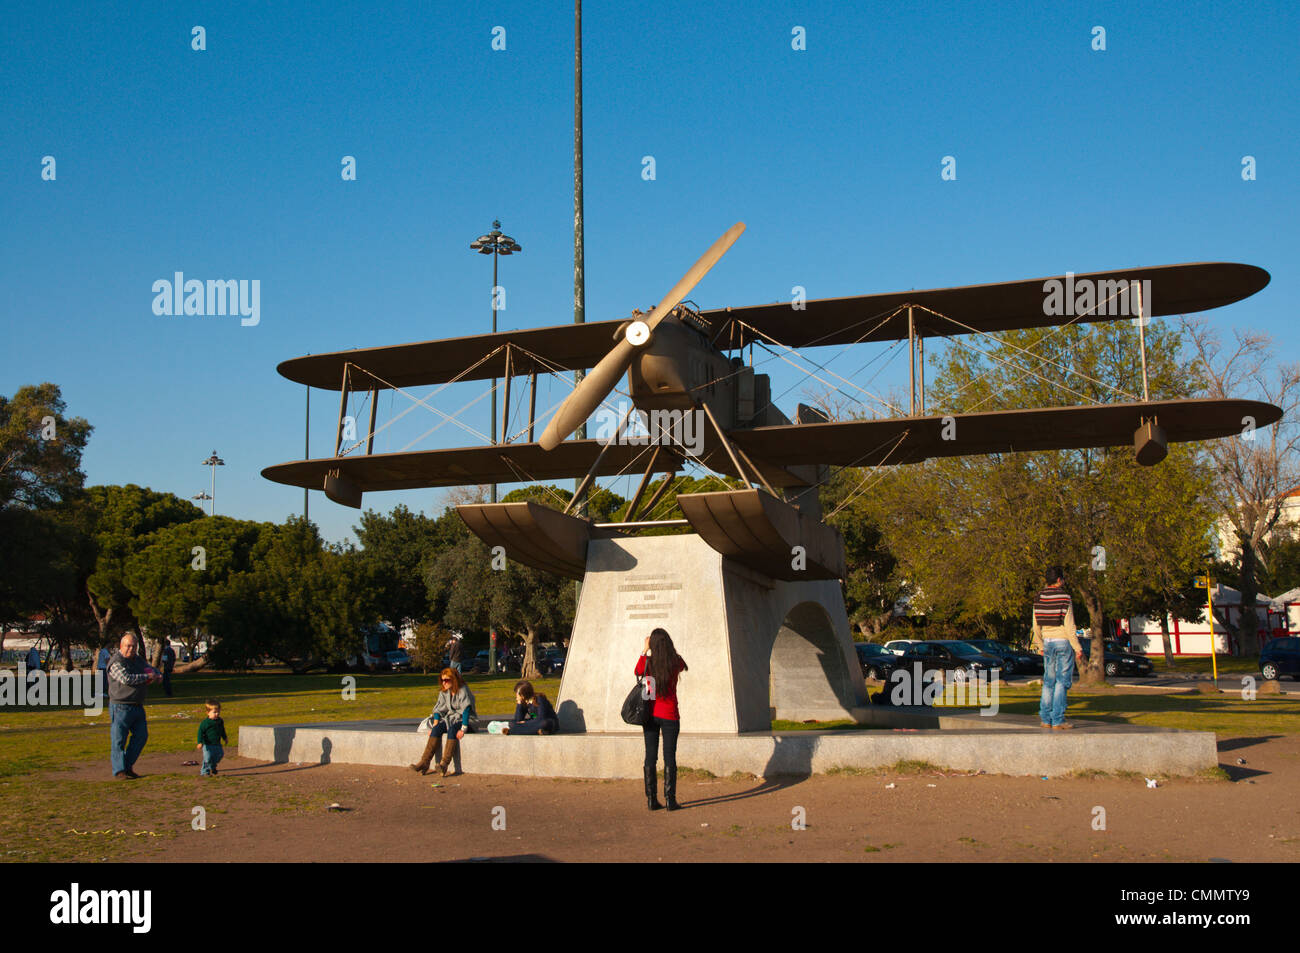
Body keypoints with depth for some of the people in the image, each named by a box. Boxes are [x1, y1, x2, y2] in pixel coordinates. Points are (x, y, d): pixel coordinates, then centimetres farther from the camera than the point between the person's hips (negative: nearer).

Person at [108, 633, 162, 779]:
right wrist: (147, 677, -17)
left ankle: (128, 766, 19)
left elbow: (150, 670, 26)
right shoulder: (116, 662, -12)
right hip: (120, 706, -8)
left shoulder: (138, 659, 14)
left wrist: (157, 677, 3)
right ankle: (119, 771, 3)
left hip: (138, 706, 8)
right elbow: (126, 679, -25)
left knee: (141, 735, 8)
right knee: (119, 739, -2)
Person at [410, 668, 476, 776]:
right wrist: (434, 726, -7)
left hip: (466, 720, -6)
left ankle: (444, 762, -44)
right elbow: (438, 710, 7)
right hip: (450, 718, 6)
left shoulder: (463, 691, -13)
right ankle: (425, 762, -29)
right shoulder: (444, 693, 8)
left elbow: (466, 710, -22)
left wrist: (463, 729, -31)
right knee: (437, 729, -22)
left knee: (452, 729, -35)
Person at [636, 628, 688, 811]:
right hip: (669, 715, -1)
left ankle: (651, 799, 6)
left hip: (650, 714, 1)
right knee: (669, 757, 2)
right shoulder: (675, 663, -6)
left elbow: (637, 671, 9)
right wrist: (668, 650, 21)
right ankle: (670, 800, -1)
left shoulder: (648, 663, -9)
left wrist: (645, 650, 16)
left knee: (650, 757, 6)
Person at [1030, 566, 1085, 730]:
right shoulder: (1064, 598, -13)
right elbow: (1069, 627, -14)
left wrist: (1040, 645, 19)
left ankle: (1045, 718, 12)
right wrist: (1078, 648, -9)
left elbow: (1036, 626, 9)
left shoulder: (1039, 598, 4)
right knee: (1062, 681, -2)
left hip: (1048, 642, 6)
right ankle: (1058, 720, -4)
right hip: (1064, 642, -6)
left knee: (1049, 681, 12)